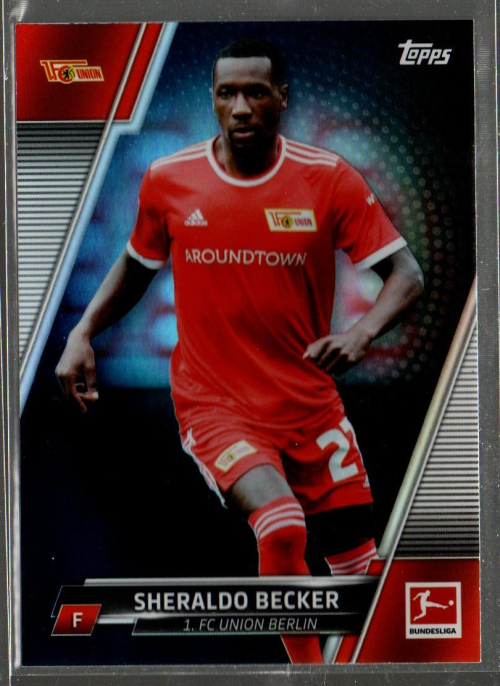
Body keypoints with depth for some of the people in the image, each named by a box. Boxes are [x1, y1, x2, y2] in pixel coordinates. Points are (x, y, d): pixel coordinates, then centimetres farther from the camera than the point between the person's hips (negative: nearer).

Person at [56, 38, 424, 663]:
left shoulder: (329, 179, -7)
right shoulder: (167, 181, -3)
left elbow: (406, 274, -6)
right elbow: (136, 266, 14)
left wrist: (362, 332, -25)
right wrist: (82, 335, 3)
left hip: (310, 403, 2)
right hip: (213, 404, -1)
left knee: (356, 561, 8)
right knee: (281, 526, -27)